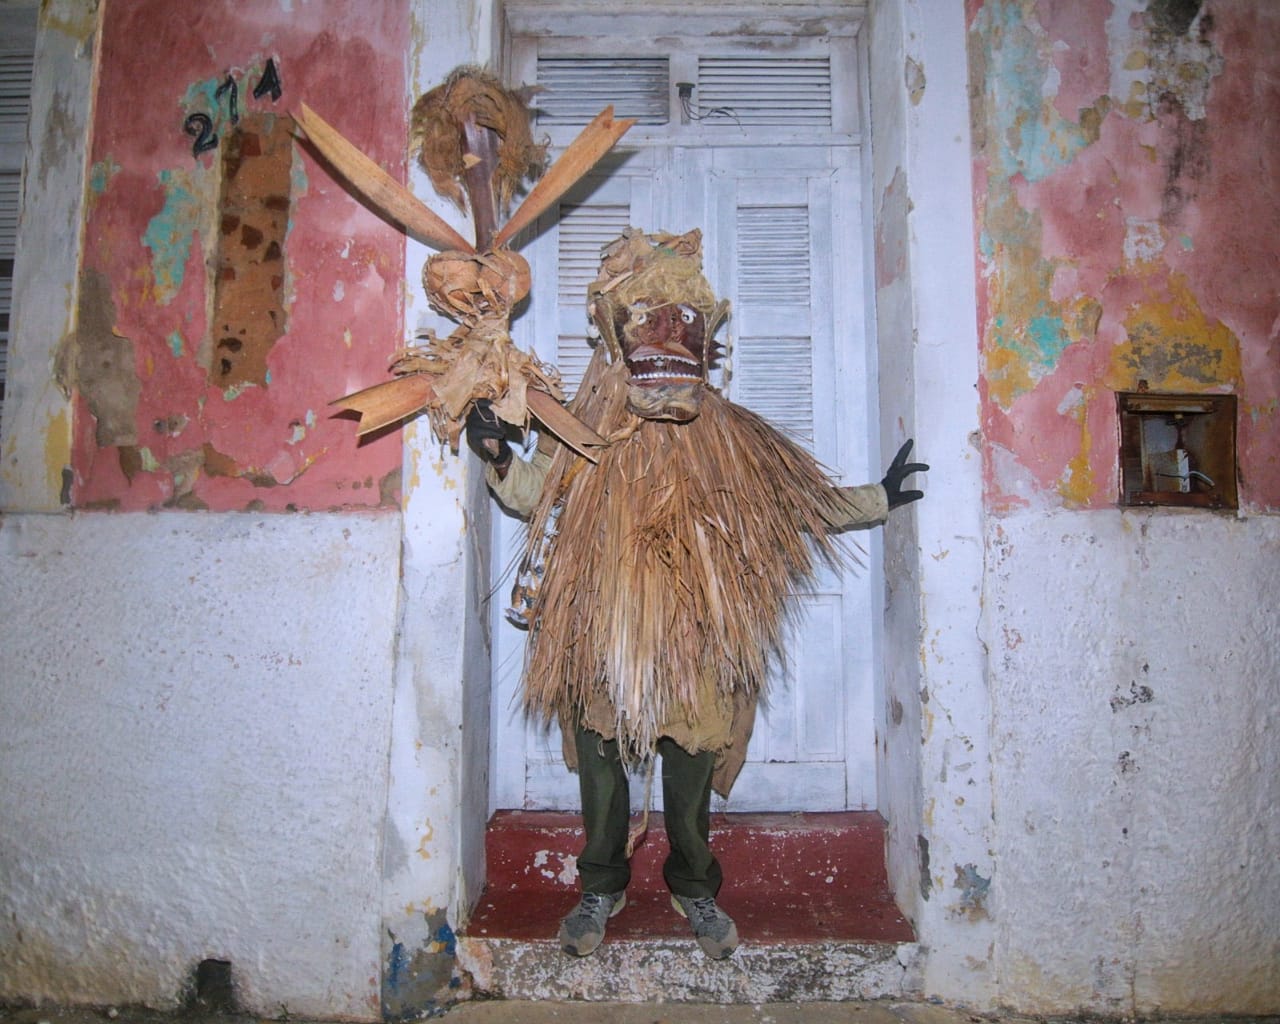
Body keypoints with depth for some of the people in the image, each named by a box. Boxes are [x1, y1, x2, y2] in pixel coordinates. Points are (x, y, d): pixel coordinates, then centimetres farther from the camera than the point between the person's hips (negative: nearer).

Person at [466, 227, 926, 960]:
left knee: (691, 777, 14)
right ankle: (603, 888, 35)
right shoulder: (589, 432, 1)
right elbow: (533, 495, 6)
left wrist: (881, 499, 11)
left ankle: (695, 889, 37)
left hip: (696, 643, 0)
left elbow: (804, 501, 12)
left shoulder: (734, 438, 3)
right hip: (601, 642, 0)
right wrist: (499, 457, -11)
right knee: (601, 770, 13)